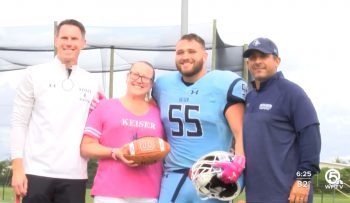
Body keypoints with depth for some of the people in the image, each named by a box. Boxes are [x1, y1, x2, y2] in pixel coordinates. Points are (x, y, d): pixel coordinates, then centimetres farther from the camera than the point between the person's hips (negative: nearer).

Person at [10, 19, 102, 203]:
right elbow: (19, 122, 1)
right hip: (37, 172, -2)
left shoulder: (92, 83, 11)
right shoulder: (35, 74, 5)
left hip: (74, 175, 2)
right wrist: (17, 168, -6)